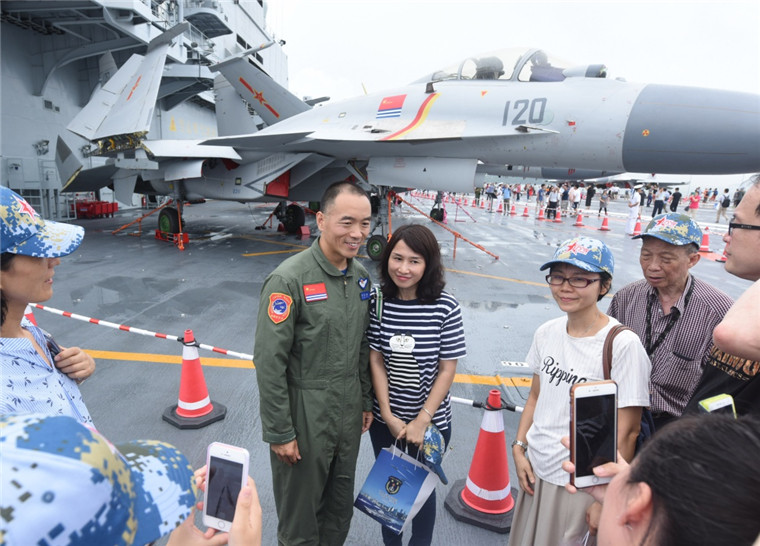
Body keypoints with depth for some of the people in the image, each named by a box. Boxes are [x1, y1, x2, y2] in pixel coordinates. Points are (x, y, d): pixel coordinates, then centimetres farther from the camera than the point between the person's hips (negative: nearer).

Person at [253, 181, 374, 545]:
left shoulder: (360, 276, 1)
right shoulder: (289, 279, -20)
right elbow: (269, 362, -18)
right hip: (305, 415, -6)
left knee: (341, 506, 24)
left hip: (349, 412, 6)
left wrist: (366, 402, 13)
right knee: (301, 513, 16)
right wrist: (279, 432, -13)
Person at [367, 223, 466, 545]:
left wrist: (421, 421, -12)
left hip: (431, 422, -2)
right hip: (385, 419, 2)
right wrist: (388, 415, -9)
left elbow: (447, 369, -12)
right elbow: (376, 360, -7)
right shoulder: (378, 303, -11)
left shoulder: (445, 308, -17)